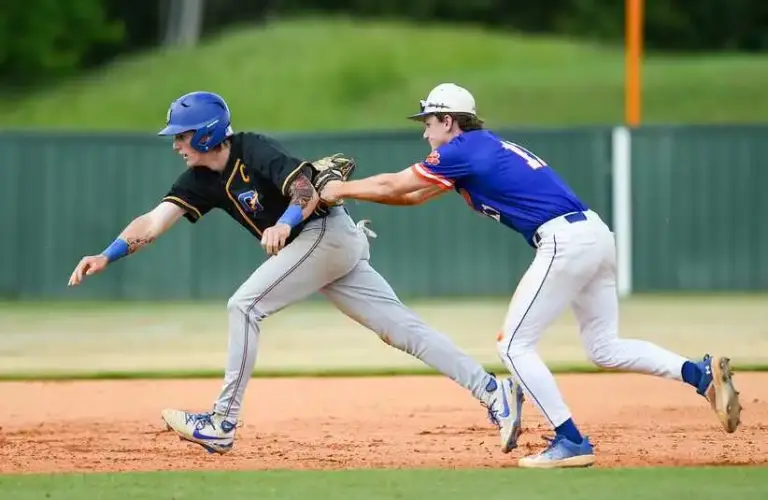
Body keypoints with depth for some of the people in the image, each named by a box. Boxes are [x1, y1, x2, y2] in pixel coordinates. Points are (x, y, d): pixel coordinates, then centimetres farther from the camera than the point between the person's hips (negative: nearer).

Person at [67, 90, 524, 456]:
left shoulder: (253, 150, -15)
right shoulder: (202, 180, 8)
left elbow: (309, 189, -23)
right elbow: (155, 221, 1)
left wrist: (285, 222, -43)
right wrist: (106, 257, -11)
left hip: (328, 233, -9)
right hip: (315, 246, 9)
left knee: (244, 306, -14)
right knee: (404, 329, 2)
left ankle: (223, 423, -12)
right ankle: (493, 392, -3)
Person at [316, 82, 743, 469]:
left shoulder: (465, 149, -2)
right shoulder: (481, 149, 25)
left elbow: (394, 185, 1)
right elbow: (414, 196, 29)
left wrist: (341, 190, 16)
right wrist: (348, 190, 24)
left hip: (564, 242, -9)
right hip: (597, 234, 9)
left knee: (515, 345, -1)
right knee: (604, 347, 15)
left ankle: (571, 442, -7)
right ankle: (703, 373, -3)